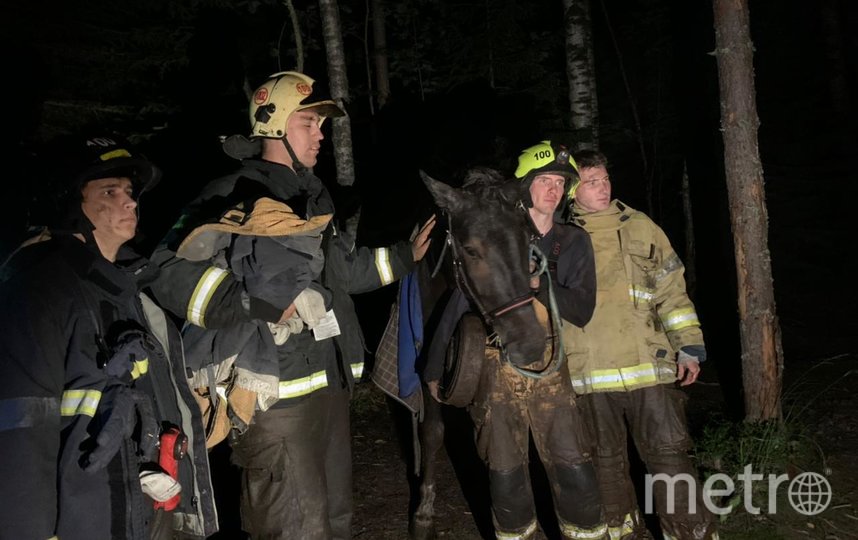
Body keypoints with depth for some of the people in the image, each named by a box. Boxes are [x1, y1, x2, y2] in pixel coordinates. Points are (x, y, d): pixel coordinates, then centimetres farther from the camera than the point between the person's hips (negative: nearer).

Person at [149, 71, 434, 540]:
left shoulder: (313, 196, 16)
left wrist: (405, 255, 29)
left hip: (329, 386, 9)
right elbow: (171, 274, -24)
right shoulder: (234, 197, -12)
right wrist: (260, 307, -31)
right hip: (276, 394, -8)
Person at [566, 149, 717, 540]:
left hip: (649, 365, 0)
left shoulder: (641, 228, 7)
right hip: (589, 375, 1)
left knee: (670, 458, 2)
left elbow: (672, 292, 8)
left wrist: (689, 347, 1)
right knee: (606, 464, 12)